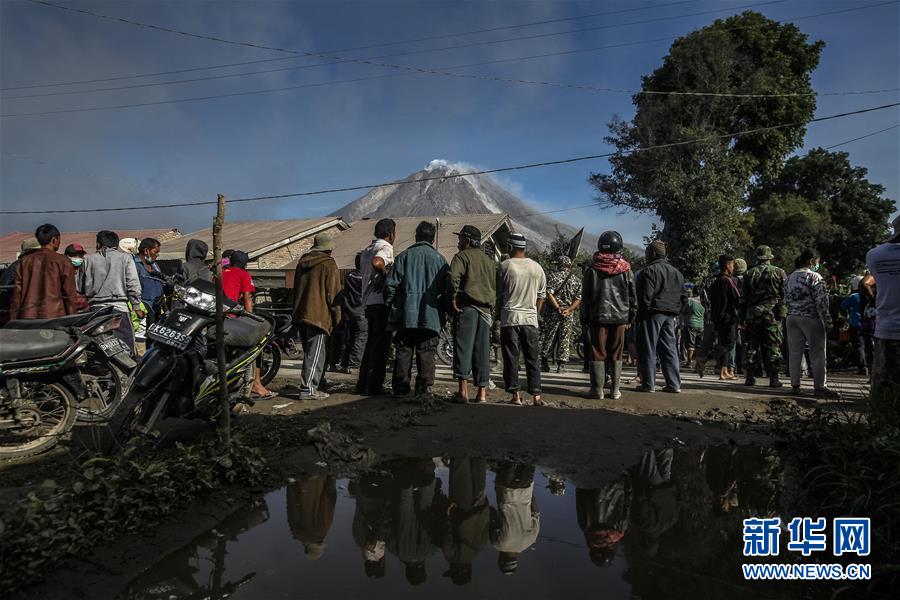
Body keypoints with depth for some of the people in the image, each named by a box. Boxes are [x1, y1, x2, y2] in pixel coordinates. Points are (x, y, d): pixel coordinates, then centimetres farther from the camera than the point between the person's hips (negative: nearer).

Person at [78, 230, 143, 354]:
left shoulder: (88, 260, 10)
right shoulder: (125, 258, 3)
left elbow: (81, 288, 11)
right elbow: (133, 286, -3)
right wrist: (137, 307, 2)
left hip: (96, 309, 3)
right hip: (119, 308, -3)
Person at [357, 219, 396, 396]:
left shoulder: (367, 250, 19)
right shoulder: (385, 247, -9)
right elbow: (377, 262, -29)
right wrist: (384, 275, -13)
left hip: (369, 302, 9)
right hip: (382, 301, -9)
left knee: (371, 343, 15)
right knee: (381, 346, -3)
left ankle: (363, 384, 18)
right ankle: (374, 386, -1)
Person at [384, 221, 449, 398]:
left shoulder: (404, 255, 4)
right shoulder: (439, 259, 4)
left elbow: (391, 285, 0)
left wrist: (390, 307, 9)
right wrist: (443, 314, 12)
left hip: (406, 315, 1)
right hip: (430, 316, 0)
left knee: (403, 352, 7)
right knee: (426, 354, 4)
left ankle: (400, 388, 10)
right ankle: (424, 389, 4)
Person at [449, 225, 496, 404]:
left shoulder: (462, 256, 2)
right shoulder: (489, 260, 22)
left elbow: (454, 277, -17)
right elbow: (496, 285, 21)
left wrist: (453, 299, -11)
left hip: (466, 307, -6)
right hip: (485, 309, 6)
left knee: (463, 347, -6)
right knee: (482, 351, 8)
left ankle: (463, 391, -12)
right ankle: (482, 392, 9)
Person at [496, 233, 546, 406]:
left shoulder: (504, 266, -5)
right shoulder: (537, 268, 6)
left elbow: (498, 295, 1)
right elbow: (541, 295, 11)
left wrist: (500, 312, 16)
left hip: (509, 319, -3)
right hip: (530, 319, 3)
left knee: (511, 359, 4)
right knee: (533, 359, 8)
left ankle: (515, 395, 4)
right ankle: (536, 395, 7)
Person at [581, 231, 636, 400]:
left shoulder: (592, 269, 0)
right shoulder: (626, 270, 3)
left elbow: (585, 296, 2)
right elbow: (633, 296, 6)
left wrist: (586, 316, 9)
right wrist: (631, 318, 13)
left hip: (598, 316, -1)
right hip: (620, 317, 1)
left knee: (597, 353, 3)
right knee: (616, 354, 8)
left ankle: (597, 389, 3)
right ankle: (615, 389, 10)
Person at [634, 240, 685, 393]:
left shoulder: (649, 271, -9)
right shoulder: (676, 272, 17)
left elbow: (646, 296, -14)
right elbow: (682, 297, 19)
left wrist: (641, 314, -8)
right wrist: (675, 310, 21)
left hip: (653, 313, -7)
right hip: (670, 316, 7)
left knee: (648, 349, -1)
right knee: (669, 348, 9)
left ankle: (648, 384, 1)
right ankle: (674, 384, 9)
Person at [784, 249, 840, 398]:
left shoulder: (790, 277, 11)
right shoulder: (814, 277, -10)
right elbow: (822, 301, -13)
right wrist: (827, 322, -10)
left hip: (792, 318, 7)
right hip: (811, 319, -7)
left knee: (794, 352, 9)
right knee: (817, 353, 0)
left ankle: (795, 385, 13)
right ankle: (819, 387, 3)